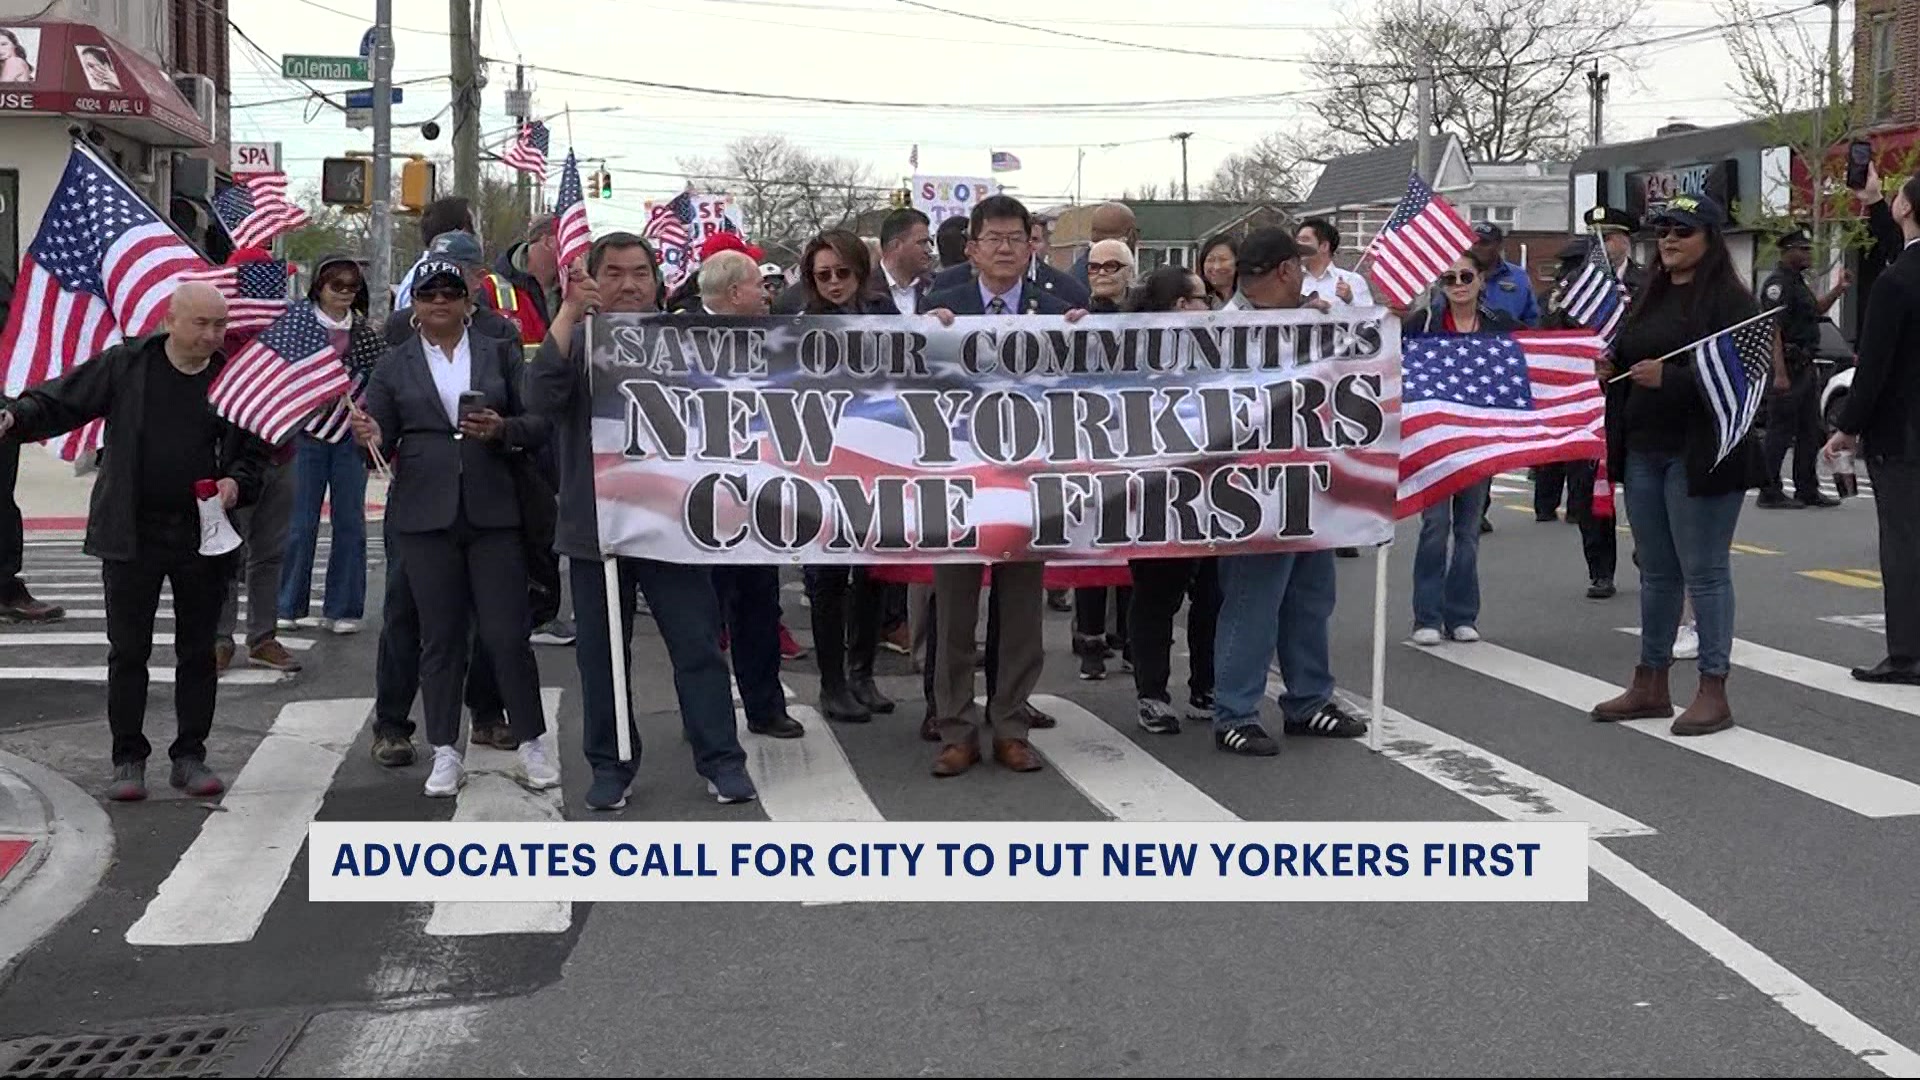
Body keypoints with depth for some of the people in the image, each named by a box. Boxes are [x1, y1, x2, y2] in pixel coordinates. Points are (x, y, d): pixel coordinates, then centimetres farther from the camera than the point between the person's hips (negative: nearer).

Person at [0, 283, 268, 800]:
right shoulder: (124, 365, -3)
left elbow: (254, 452, 10)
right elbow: (58, 403, 1)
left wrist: (238, 482, -10)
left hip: (204, 536, 1)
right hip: (131, 534, -1)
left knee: (198, 651, 8)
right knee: (128, 650, 4)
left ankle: (190, 756, 19)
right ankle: (128, 758, 14)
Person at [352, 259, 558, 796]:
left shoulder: (500, 354, 9)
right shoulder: (393, 367, 9)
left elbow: (538, 423, 5)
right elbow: (381, 442, 6)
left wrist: (503, 429, -15)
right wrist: (371, 438, -17)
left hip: (493, 510, 0)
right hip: (425, 515, 1)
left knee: (508, 633, -1)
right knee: (440, 637, 5)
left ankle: (533, 743, 12)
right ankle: (446, 755, 13)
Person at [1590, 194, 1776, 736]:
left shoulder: (1730, 300, -9)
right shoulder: (1649, 298, 15)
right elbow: (1626, 360, 24)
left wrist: (1669, 377, -26)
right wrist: (1607, 369, 1)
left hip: (1700, 456, -8)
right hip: (1644, 452, 8)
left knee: (1704, 572, -3)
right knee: (1657, 572, 14)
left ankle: (1714, 692, 4)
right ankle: (1650, 685, 22)